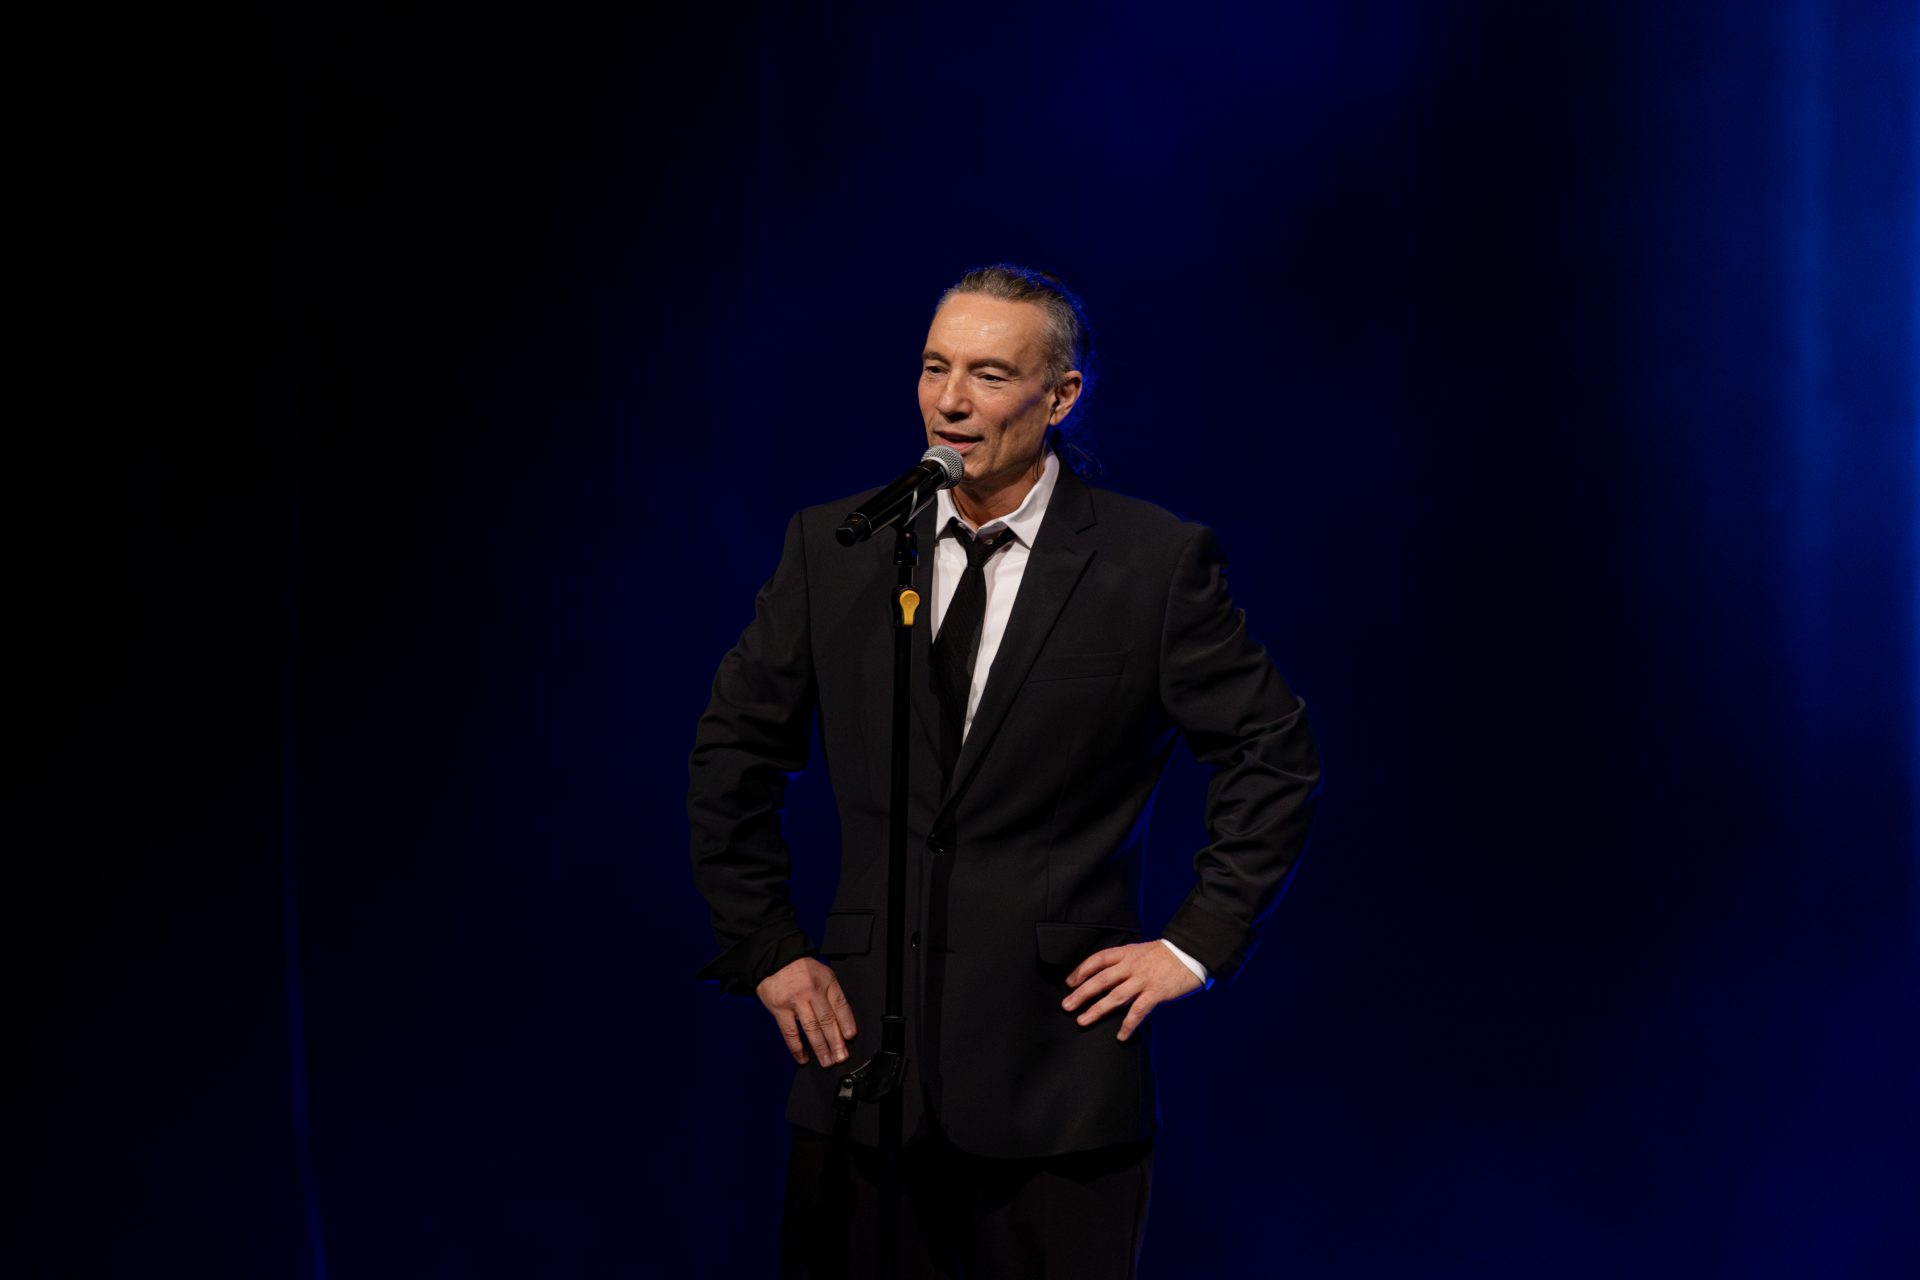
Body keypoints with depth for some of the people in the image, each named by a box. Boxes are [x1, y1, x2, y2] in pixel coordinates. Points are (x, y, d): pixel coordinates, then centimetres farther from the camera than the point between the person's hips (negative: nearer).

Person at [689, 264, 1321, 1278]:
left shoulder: (1156, 562, -4)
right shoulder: (832, 548, 3)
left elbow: (1276, 758, 3)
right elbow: (732, 757, 12)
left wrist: (1196, 945, -2)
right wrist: (766, 950, 7)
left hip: (1059, 1065, -2)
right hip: (861, 1048, 2)